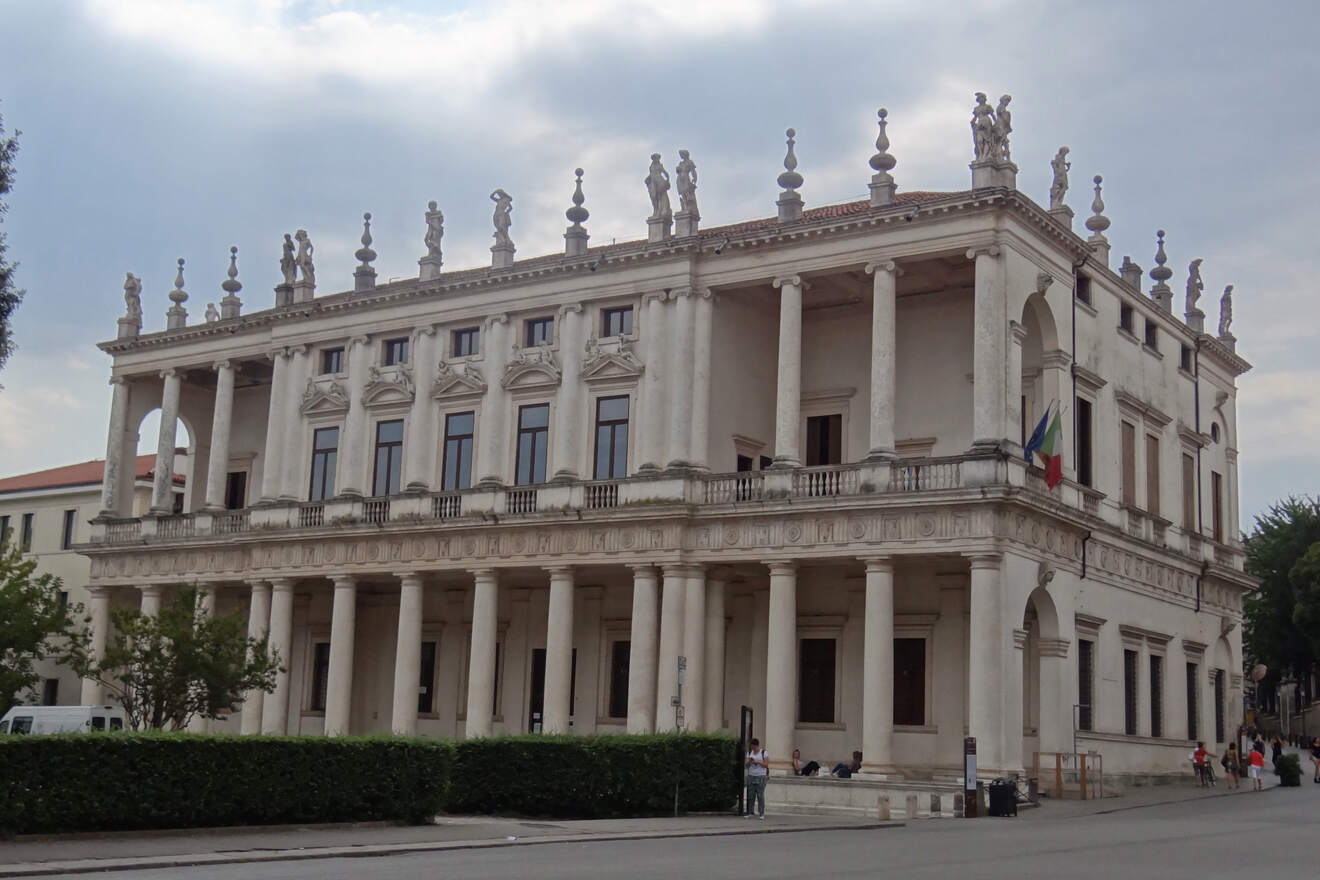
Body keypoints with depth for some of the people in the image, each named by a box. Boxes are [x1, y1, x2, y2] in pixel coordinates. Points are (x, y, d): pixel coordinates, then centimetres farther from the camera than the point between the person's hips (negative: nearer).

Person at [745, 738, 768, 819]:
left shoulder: (764, 753, -2)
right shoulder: (749, 753, 10)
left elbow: (766, 765, -8)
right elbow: (746, 765, 8)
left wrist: (757, 761, -19)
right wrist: (749, 762, -13)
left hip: (761, 777, -3)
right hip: (751, 776, 4)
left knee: (760, 796, -6)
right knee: (750, 796, 0)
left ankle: (761, 814, -3)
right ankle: (749, 813, 3)